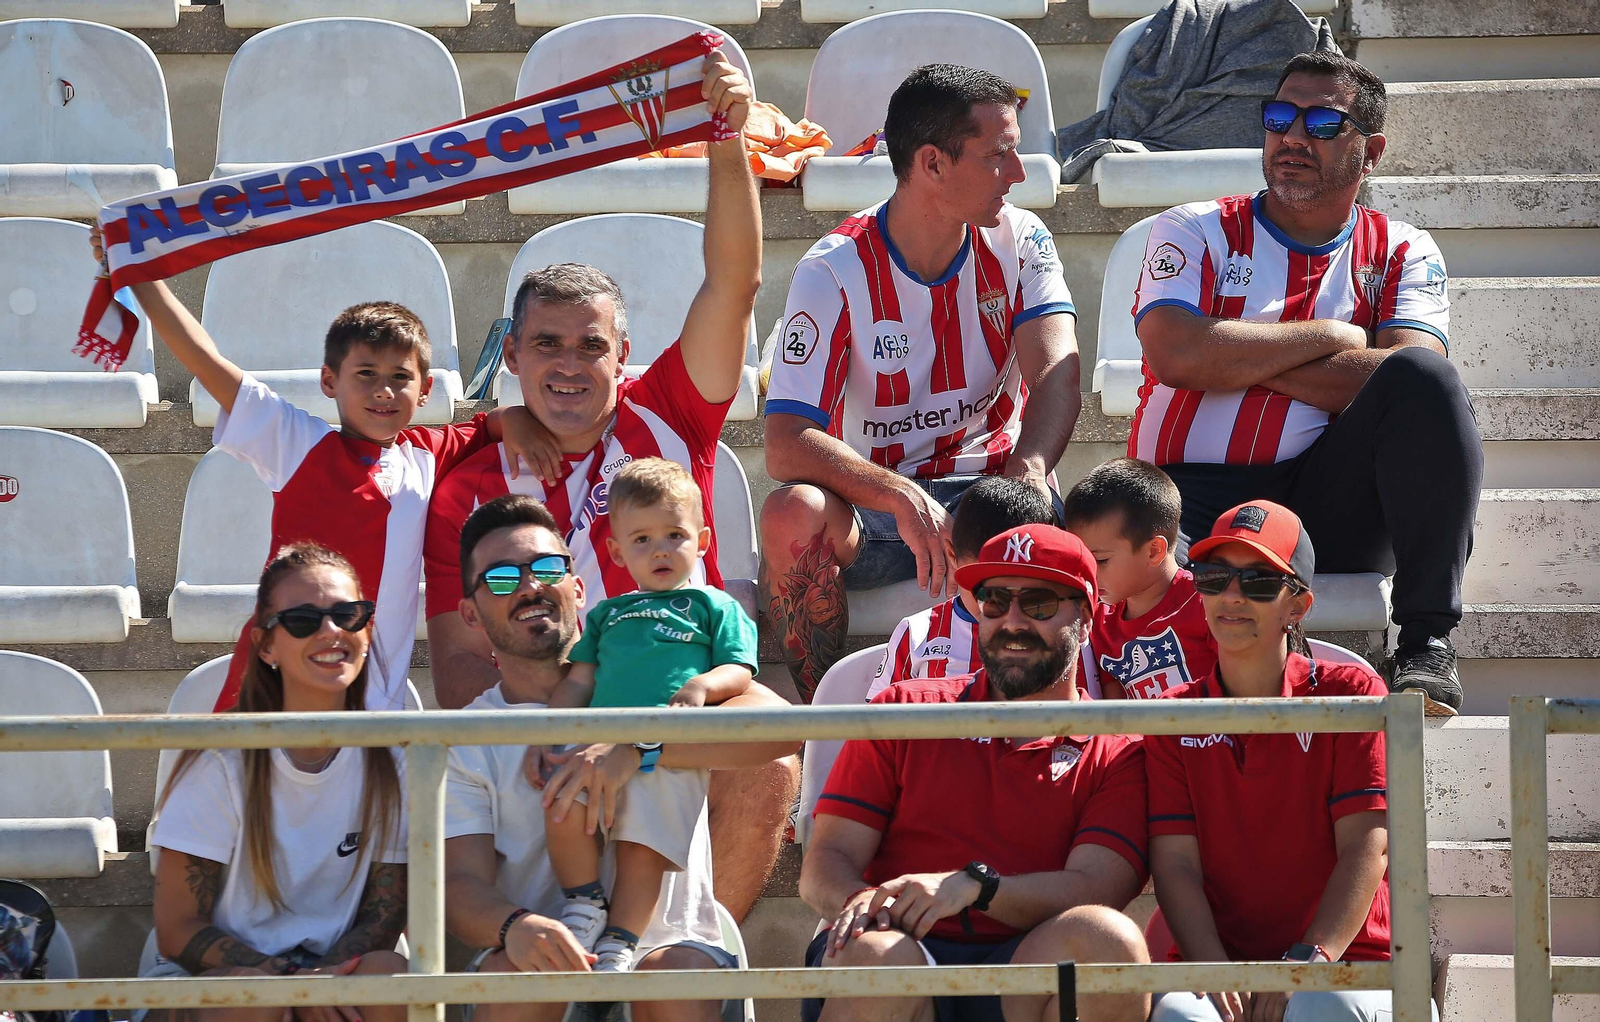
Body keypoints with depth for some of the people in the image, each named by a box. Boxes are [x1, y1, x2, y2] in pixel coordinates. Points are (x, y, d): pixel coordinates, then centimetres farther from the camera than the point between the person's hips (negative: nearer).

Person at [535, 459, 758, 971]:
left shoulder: (713, 606, 23)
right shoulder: (607, 614, 33)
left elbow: (740, 671, 11)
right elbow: (578, 681, 27)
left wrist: (703, 685, -12)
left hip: (670, 753, -3)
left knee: (642, 848, -19)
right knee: (562, 815, -24)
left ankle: (617, 947, -13)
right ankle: (585, 904, -4)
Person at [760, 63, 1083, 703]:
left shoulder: (1019, 243, 0)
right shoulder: (835, 272, -11)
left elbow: (1056, 376, -16)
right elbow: (787, 445, -20)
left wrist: (1027, 472, -39)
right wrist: (903, 499, -37)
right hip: (870, 500, -1)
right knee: (792, 513, -34)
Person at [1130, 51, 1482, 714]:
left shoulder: (1401, 254, 14)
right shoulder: (1195, 232, 12)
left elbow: (1406, 379, -7)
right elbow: (1175, 355, -8)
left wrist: (1239, 357, -7)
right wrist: (1328, 338, -2)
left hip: (1328, 507, 2)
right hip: (1195, 495, -2)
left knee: (1423, 378, -27)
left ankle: (1426, 647, -29)